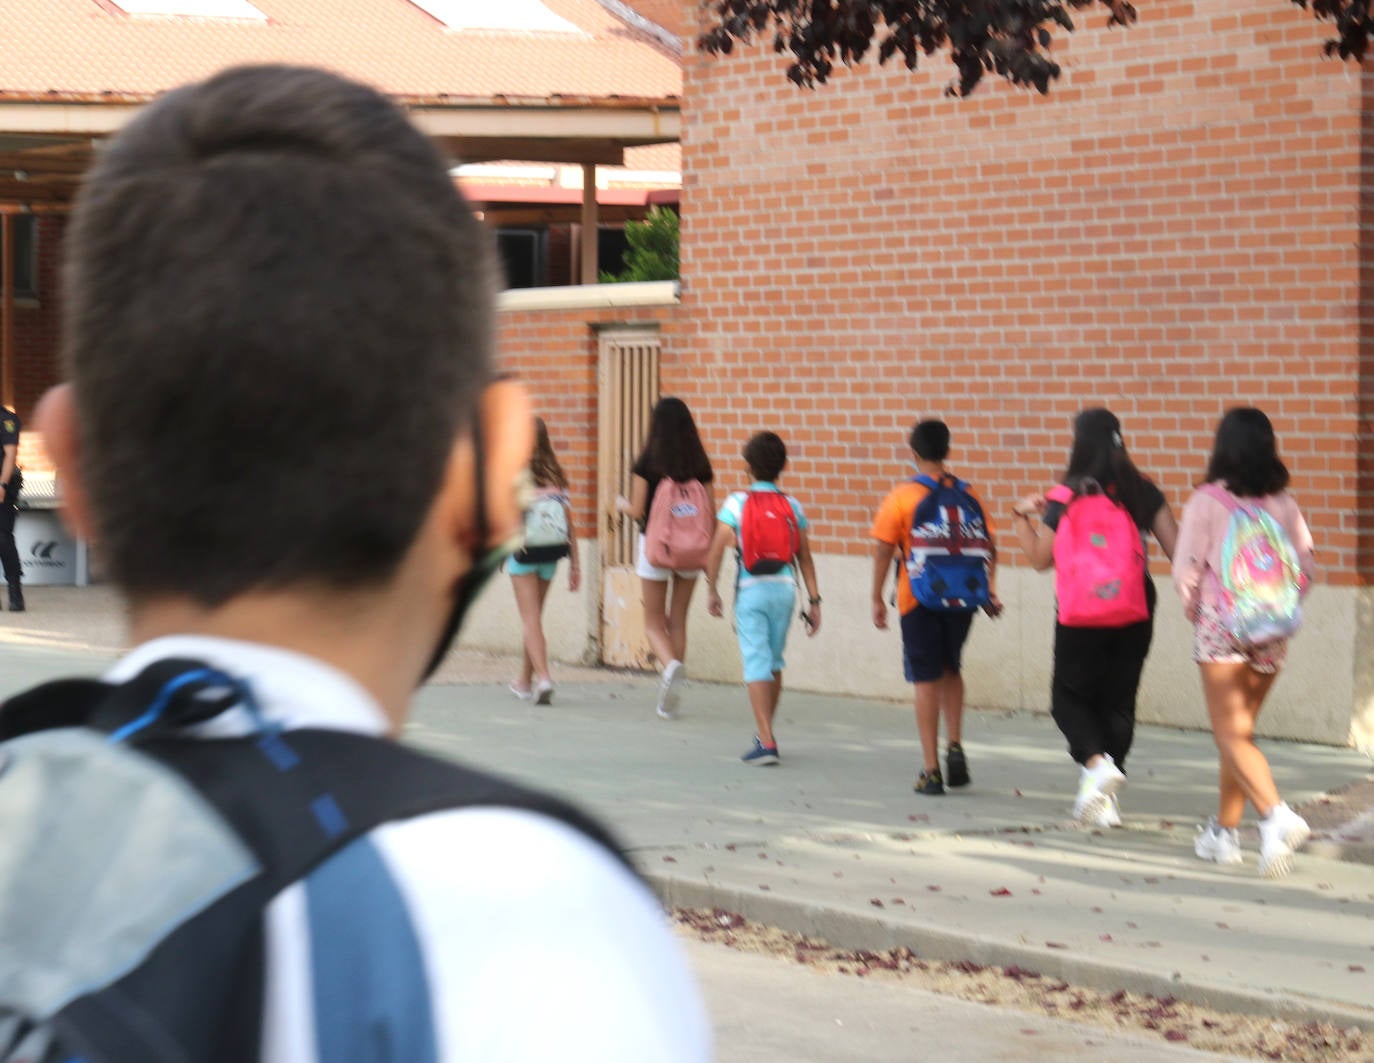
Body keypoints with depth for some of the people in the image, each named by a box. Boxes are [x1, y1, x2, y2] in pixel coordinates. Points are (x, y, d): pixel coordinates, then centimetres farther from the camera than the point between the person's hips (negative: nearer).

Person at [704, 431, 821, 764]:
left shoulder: (737, 503, -3)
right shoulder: (792, 506, 5)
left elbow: (716, 551, -8)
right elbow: (805, 557, 4)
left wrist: (711, 590, 3)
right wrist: (814, 601, 7)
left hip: (751, 589, -3)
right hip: (785, 587, 3)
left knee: (757, 662, -4)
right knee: (774, 661, 17)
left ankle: (766, 742, -13)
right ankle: (764, 733, 28)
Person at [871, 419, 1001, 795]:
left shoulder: (901, 497, -6)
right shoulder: (969, 495, 3)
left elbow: (883, 550, -8)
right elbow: (990, 546, 3)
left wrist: (878, 599, 0)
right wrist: (990, 590, 9)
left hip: (918, 599, -3)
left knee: (927, 680, 2)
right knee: (951, 670, 23)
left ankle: (931, 770, 1)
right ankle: (955, 746, 8)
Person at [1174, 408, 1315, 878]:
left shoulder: (1207, 502, -7)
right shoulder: (1283, 504, 4)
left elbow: (1187, 568, -6)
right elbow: (1305, 567, 5)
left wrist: (1193, 609, 12)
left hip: (1221, 626, -5)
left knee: (1232, 734, -4)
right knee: (1240, 729, 17)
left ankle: (1275, 814, -26)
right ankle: (1224, 830, 23)